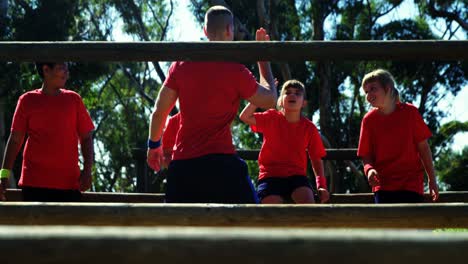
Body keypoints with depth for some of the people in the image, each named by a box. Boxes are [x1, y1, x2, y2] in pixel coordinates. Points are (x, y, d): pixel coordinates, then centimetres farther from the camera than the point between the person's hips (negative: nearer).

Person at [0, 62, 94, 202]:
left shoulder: (74, 99, 10)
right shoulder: (27, 100, 6)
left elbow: (86, 138, 11)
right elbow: (15, 140, 7)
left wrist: (87, 170, -2)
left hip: (69, 183, 1)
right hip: (35, 183, -1)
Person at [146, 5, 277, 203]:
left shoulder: (181, 65, 6)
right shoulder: (235, 70, -5)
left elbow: (158, 113, 9)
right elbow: (270, 100, 10)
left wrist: (154, 145, 24)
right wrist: (263, 58, 18)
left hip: (182, 163, 4)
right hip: (221, 163, -4)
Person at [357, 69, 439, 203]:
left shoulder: (410, 112, -3)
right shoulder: (369, 120, -1)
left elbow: (423, 147, 3)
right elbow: (366, 156, 3)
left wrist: (432, 179, 3)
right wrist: (369, 169, -20)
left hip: (411, 184, -1)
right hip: (383, 186, 1)